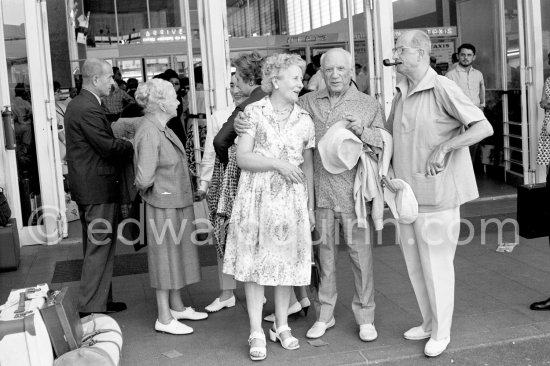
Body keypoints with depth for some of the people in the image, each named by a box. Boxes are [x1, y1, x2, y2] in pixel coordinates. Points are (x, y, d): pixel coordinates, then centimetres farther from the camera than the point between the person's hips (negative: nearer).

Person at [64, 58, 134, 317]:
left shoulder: (77, 104, 14)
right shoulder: (89, 109, -19)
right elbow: (109, 148, -21)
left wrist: (124, 143, 5)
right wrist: (134, 148, -6)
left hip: (85, 186, 11)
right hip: (98, 189, -11)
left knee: (94, 247, 18)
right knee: (100, 247, -3)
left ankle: (100, 300, 29)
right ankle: (91, 307, 3)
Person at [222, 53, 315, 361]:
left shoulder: (304, 120, 6)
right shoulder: (253, 113, -2)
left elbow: (308, 167, 11)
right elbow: (243, 158, -7)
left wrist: (311, 206, 10)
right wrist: (277, 163, -17)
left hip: (291, 199, 3)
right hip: (257, 197, -2)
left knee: (288, 261, 8)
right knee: (256, 262, 1)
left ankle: (282, 325, 24)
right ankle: (257, 333, 11)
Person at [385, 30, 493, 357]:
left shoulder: (442, 88, -14)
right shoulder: (401, 94, 10)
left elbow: (484, 127, -18)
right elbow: (391, 131, 26)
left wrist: (444, 148, -24)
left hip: (436, 193, -7)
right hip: (407, 192, 8)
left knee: (437, 264, 3)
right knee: (414, 263, 15)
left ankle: (441, 333, 19)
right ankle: (429, 323, 32)